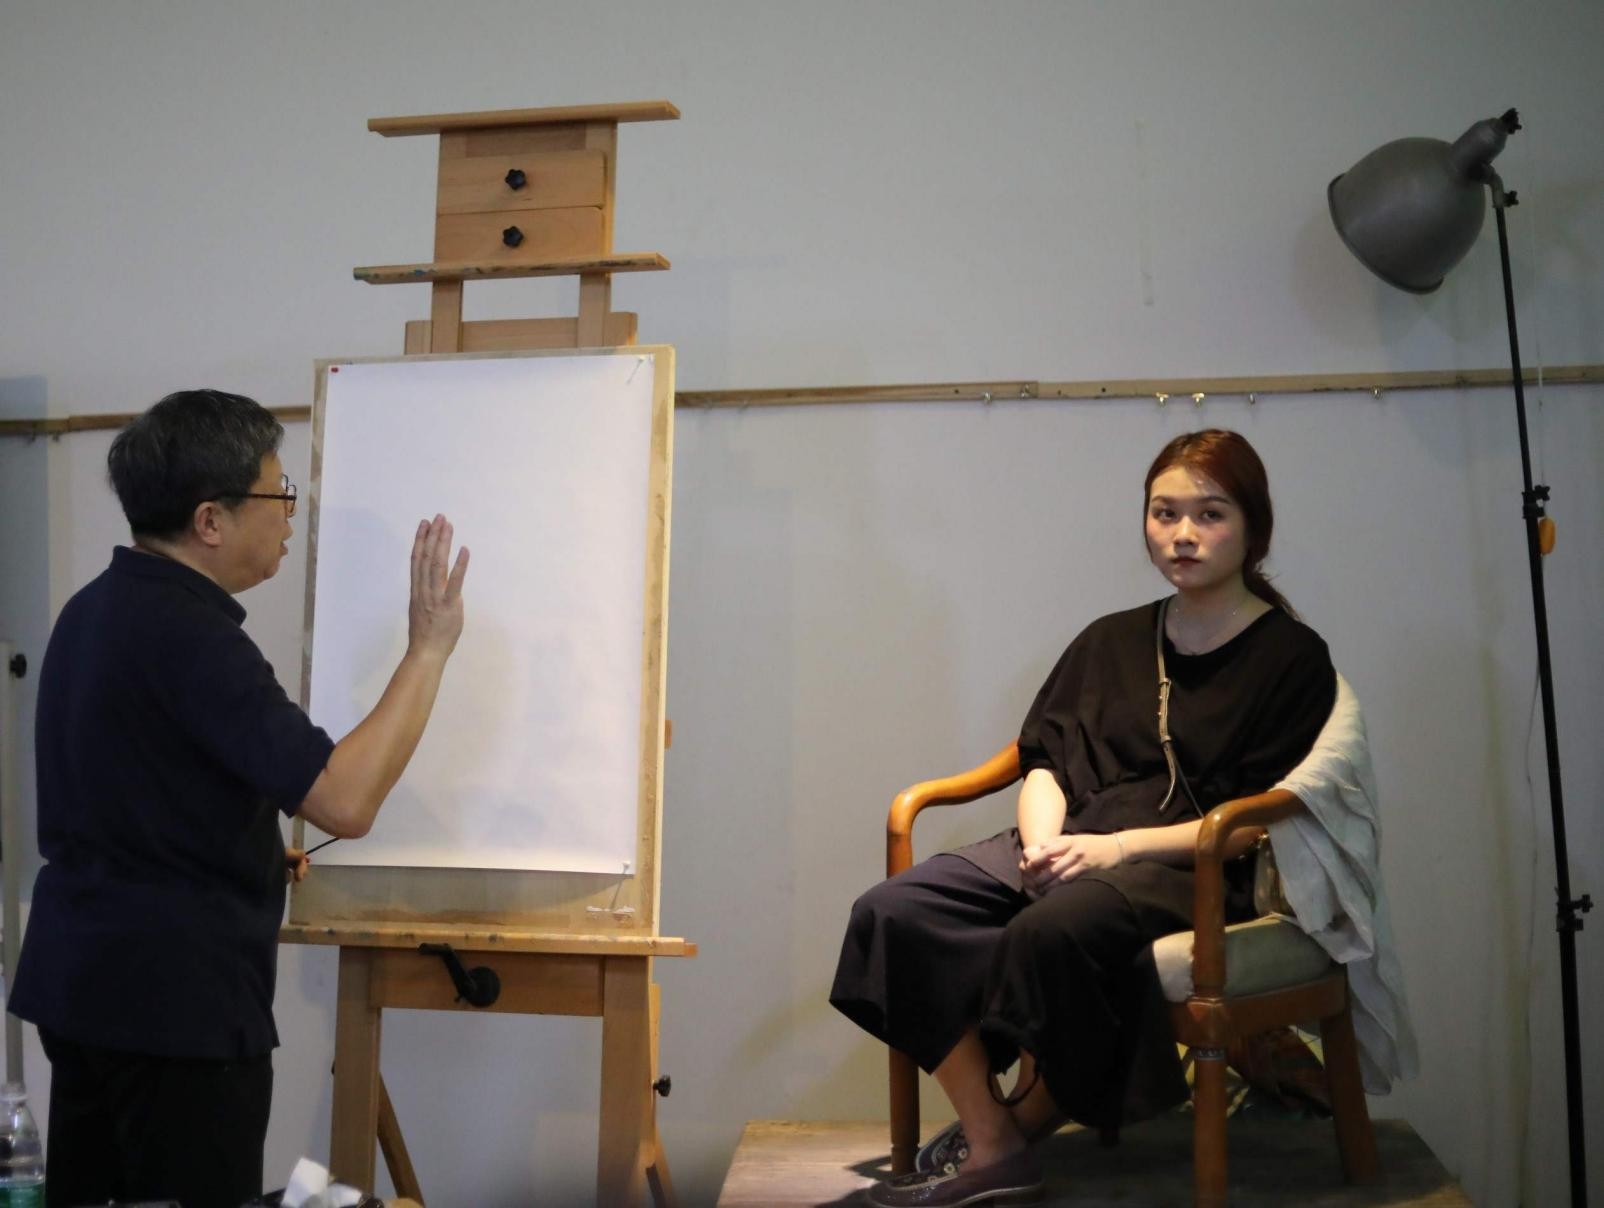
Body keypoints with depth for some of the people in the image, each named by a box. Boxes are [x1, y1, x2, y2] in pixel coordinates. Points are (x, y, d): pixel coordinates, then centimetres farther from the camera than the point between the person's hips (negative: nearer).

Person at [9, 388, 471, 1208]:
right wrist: (428, 647, -22)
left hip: (80, 976, 10)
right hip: (175, 998, -10)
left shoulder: (96, 610, 8)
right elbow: (344, 802, -29)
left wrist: (252, 855, 14)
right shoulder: (187, 634, -22)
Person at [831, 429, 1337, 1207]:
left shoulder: (1291, 657, 4)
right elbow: (1044, 761, 16)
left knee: (1051, 929, -37)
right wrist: (1043, 837, -7)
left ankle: (1030, 1120, -7)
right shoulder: (1111, 639, 21)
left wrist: (1118, 846, -16)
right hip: (1069, 848, 6)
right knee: (894, 911, -20)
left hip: (1192, 870, -5)